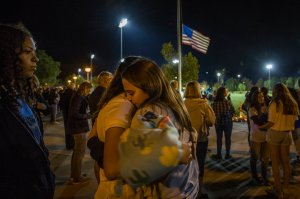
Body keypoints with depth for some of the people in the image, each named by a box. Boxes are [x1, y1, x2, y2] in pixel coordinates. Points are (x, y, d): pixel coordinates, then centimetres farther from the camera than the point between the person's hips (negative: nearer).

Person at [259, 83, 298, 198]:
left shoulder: (275, 103, -13)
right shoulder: (293, 104, 5)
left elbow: (271, 122, -16)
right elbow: (294, 119, 6)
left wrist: (261, 127, -2)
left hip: (275, 133, -5)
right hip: (287, 134, 6)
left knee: (275, 163, 3)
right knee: (285, 161, 14)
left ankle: (278, 190, 8)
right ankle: (285, 188, 23)